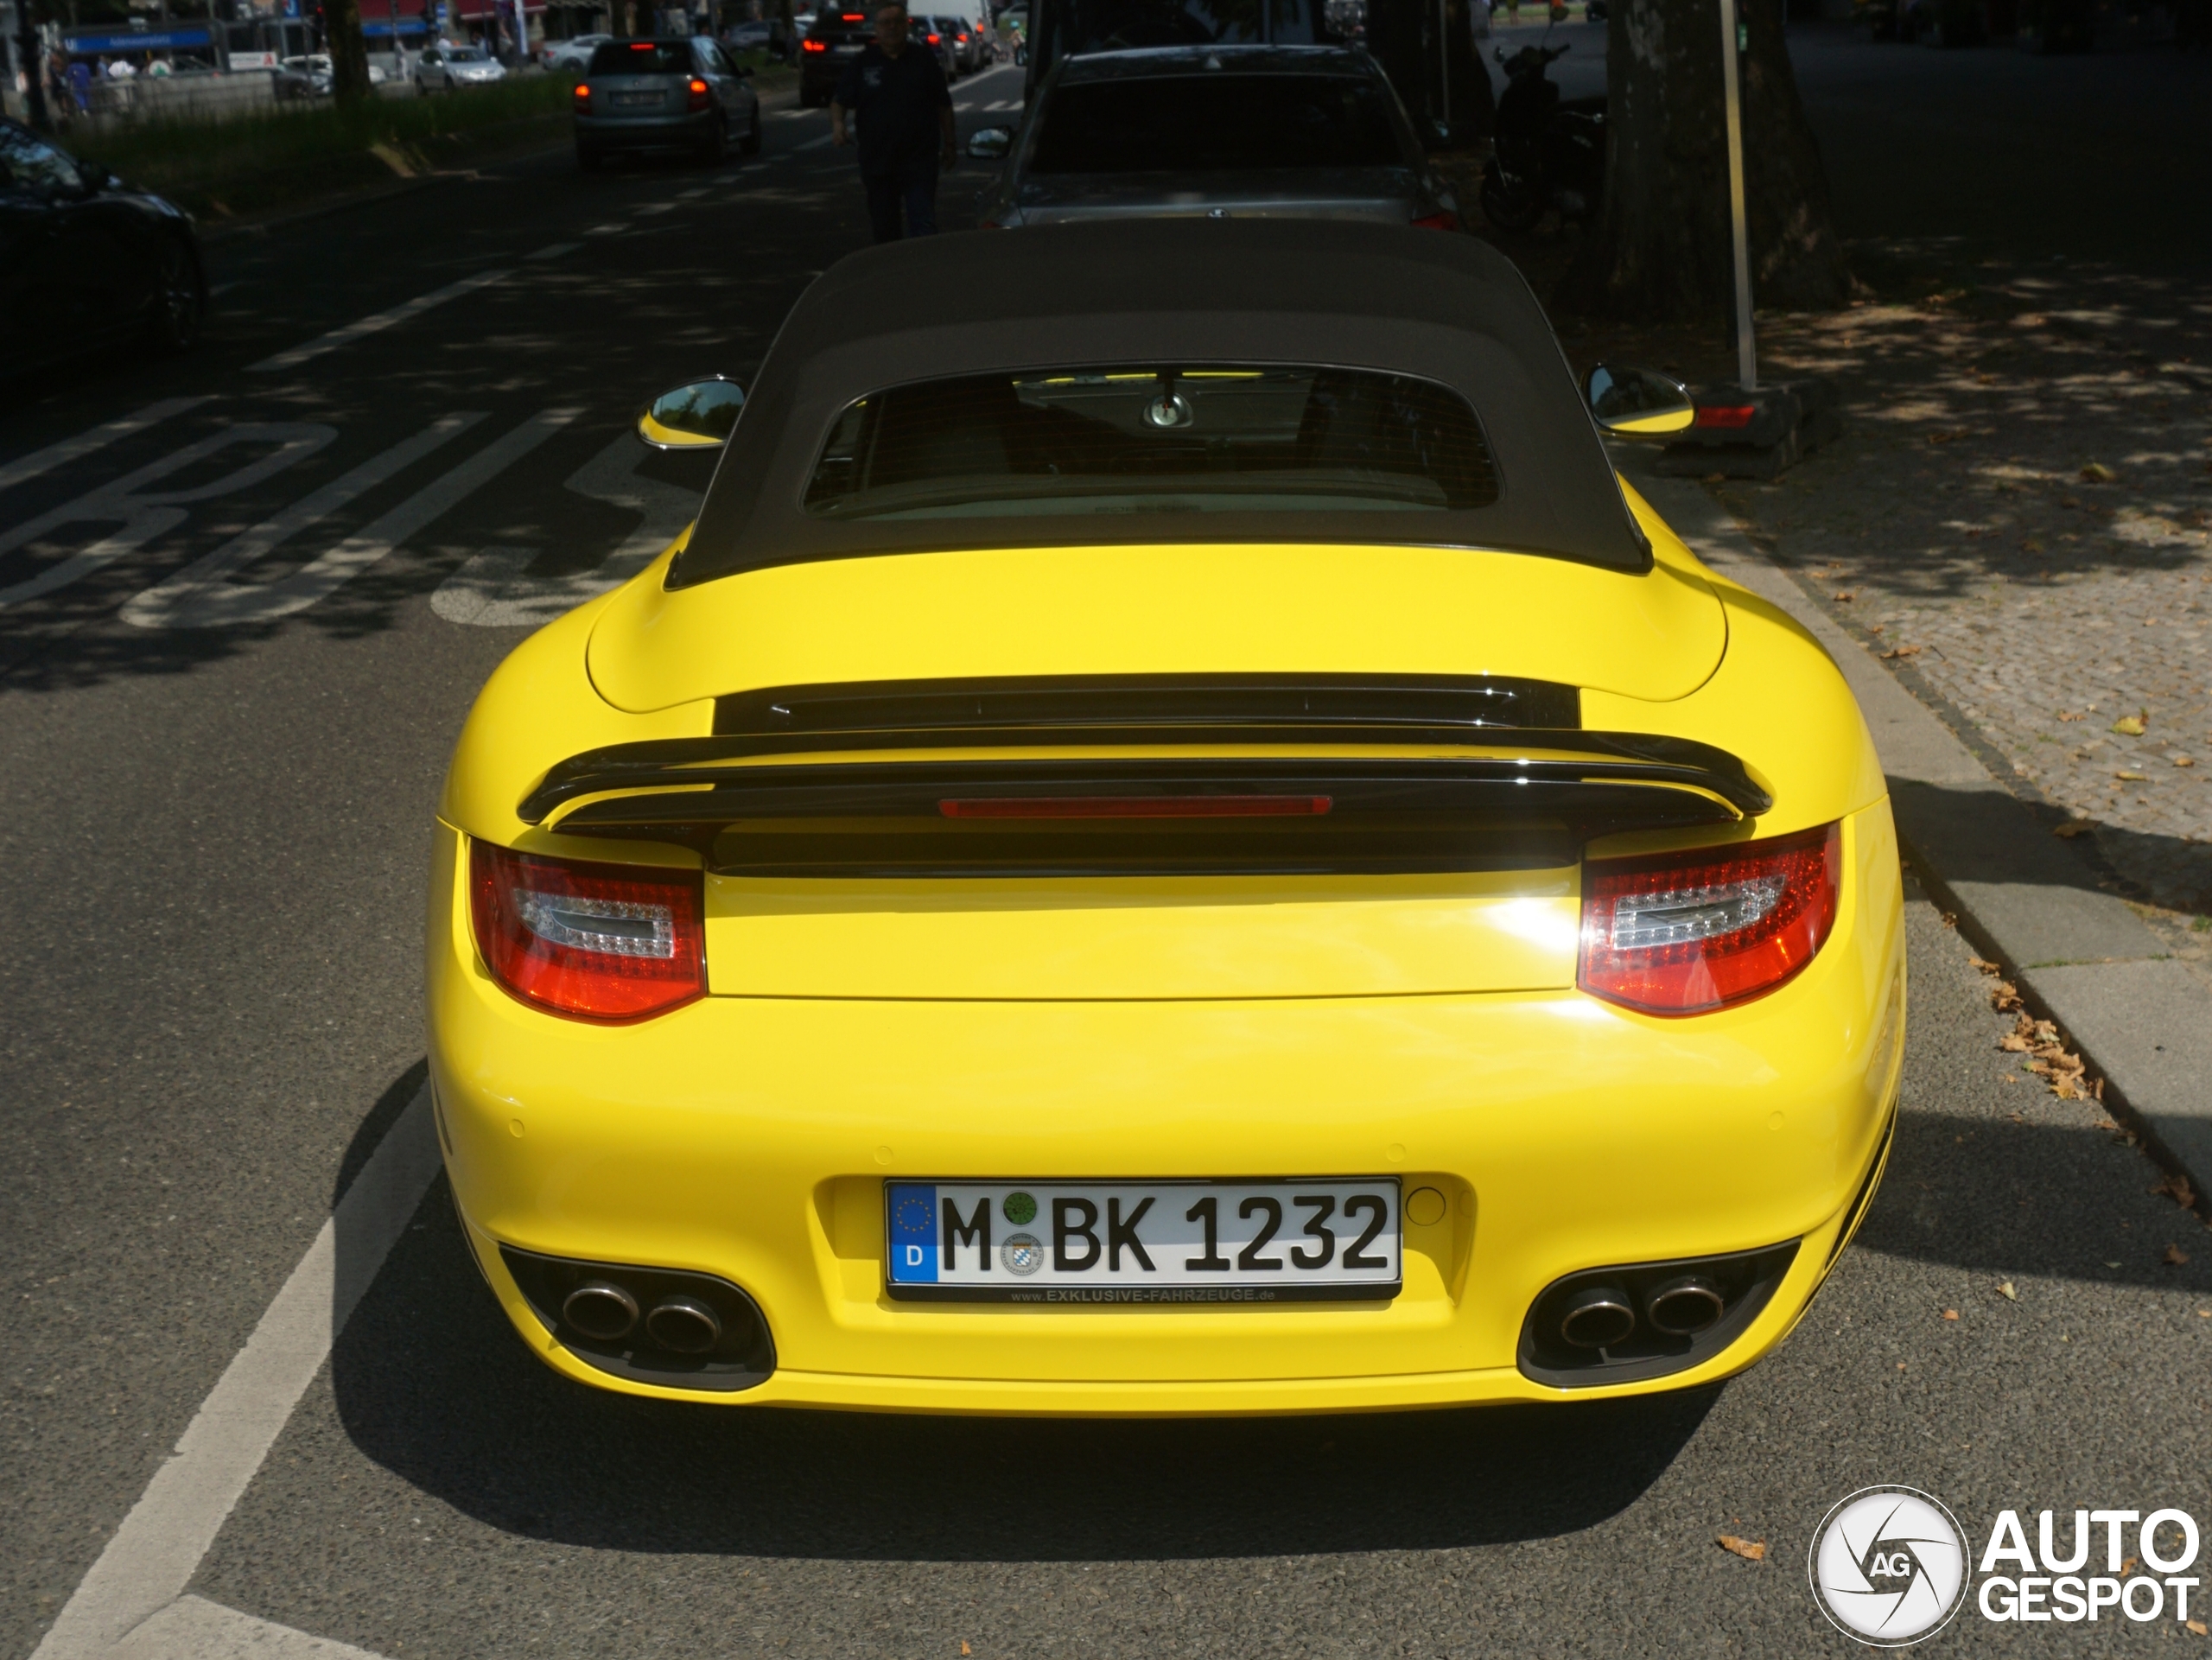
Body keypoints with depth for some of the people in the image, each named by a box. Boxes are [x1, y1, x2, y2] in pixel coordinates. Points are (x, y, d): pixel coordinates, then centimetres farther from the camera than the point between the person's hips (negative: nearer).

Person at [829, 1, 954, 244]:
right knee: (884, 229, 13)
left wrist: (948, 144, 10)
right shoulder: (862, 64, 5)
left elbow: (943, 106, 11)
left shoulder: (925, 61, 5)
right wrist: (837, 123, -18)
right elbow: (840, 101, 3)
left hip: (920, 160, -2)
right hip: (877, 161, 2)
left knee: (923, 226, -11)